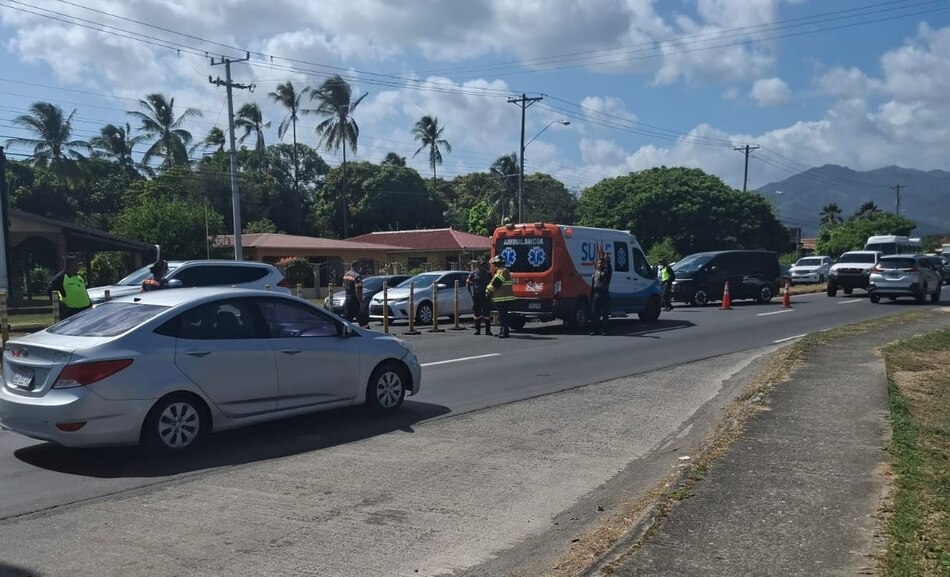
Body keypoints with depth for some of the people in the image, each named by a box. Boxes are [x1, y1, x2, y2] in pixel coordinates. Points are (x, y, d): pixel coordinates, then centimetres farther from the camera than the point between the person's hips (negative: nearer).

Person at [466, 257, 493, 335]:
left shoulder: (488, 274, 7)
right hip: (476, 297, -1)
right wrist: (472, 293, -4)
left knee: (487, 313, 0)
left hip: (485, 296, 1)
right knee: (477, 312, 4)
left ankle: (488, 330, 4)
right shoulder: (473, 274, 3)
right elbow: (468, 284, 5)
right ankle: (477, 329, 10)